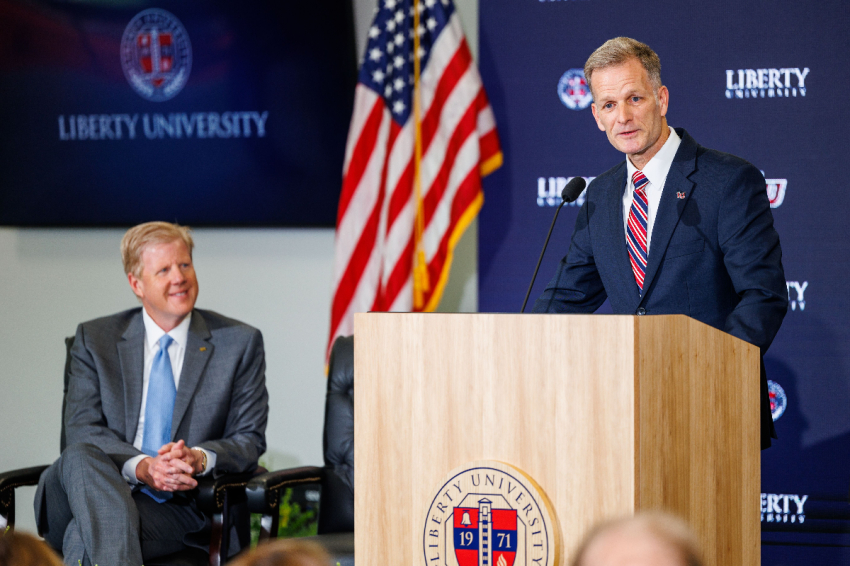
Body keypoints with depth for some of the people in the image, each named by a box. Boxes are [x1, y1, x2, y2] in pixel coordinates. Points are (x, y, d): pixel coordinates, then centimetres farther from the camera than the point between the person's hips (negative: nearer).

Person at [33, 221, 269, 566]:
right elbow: (82, 429, 1)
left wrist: (199, 458, -16)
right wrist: (141, 467, -19)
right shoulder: (94, 340, 13)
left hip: (179, 505, -2)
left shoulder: (239, 343, 11)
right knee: (81, 457, -38)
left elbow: (250, 438, 8)